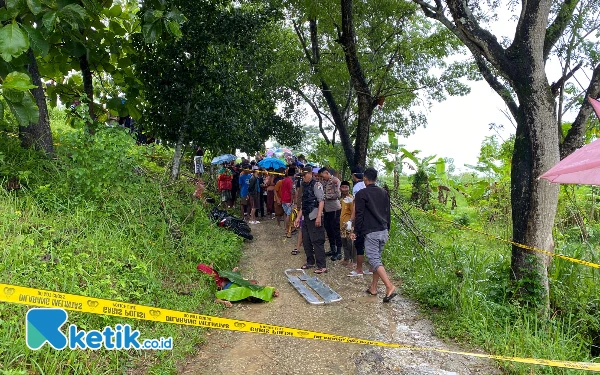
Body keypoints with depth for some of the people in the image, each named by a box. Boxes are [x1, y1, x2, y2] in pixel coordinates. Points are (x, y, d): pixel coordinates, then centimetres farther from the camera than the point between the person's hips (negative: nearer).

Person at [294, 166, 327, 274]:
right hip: (306, 216, 9)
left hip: (314, 217, -8)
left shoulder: (316, 184, -7)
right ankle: (310, 262, 26)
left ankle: (322, 266, -2)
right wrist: (299, 217, 19)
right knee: (306, 240, 13)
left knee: (317, 241, -7)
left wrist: (319, 217, -23)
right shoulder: (304, 186, 18)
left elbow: (321, 201, -15)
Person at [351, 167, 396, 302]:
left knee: (375, 260, -8)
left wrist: (356, 231, 1)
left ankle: (390, 287, -21)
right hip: (383, 232, 7)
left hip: (371, 232, -7)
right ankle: (373, 288, 19)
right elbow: (388, 213, 15)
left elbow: (359, 215, -8)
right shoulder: (384, 193, 11)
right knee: (377, 258, 14)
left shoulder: (361, 194, -7)